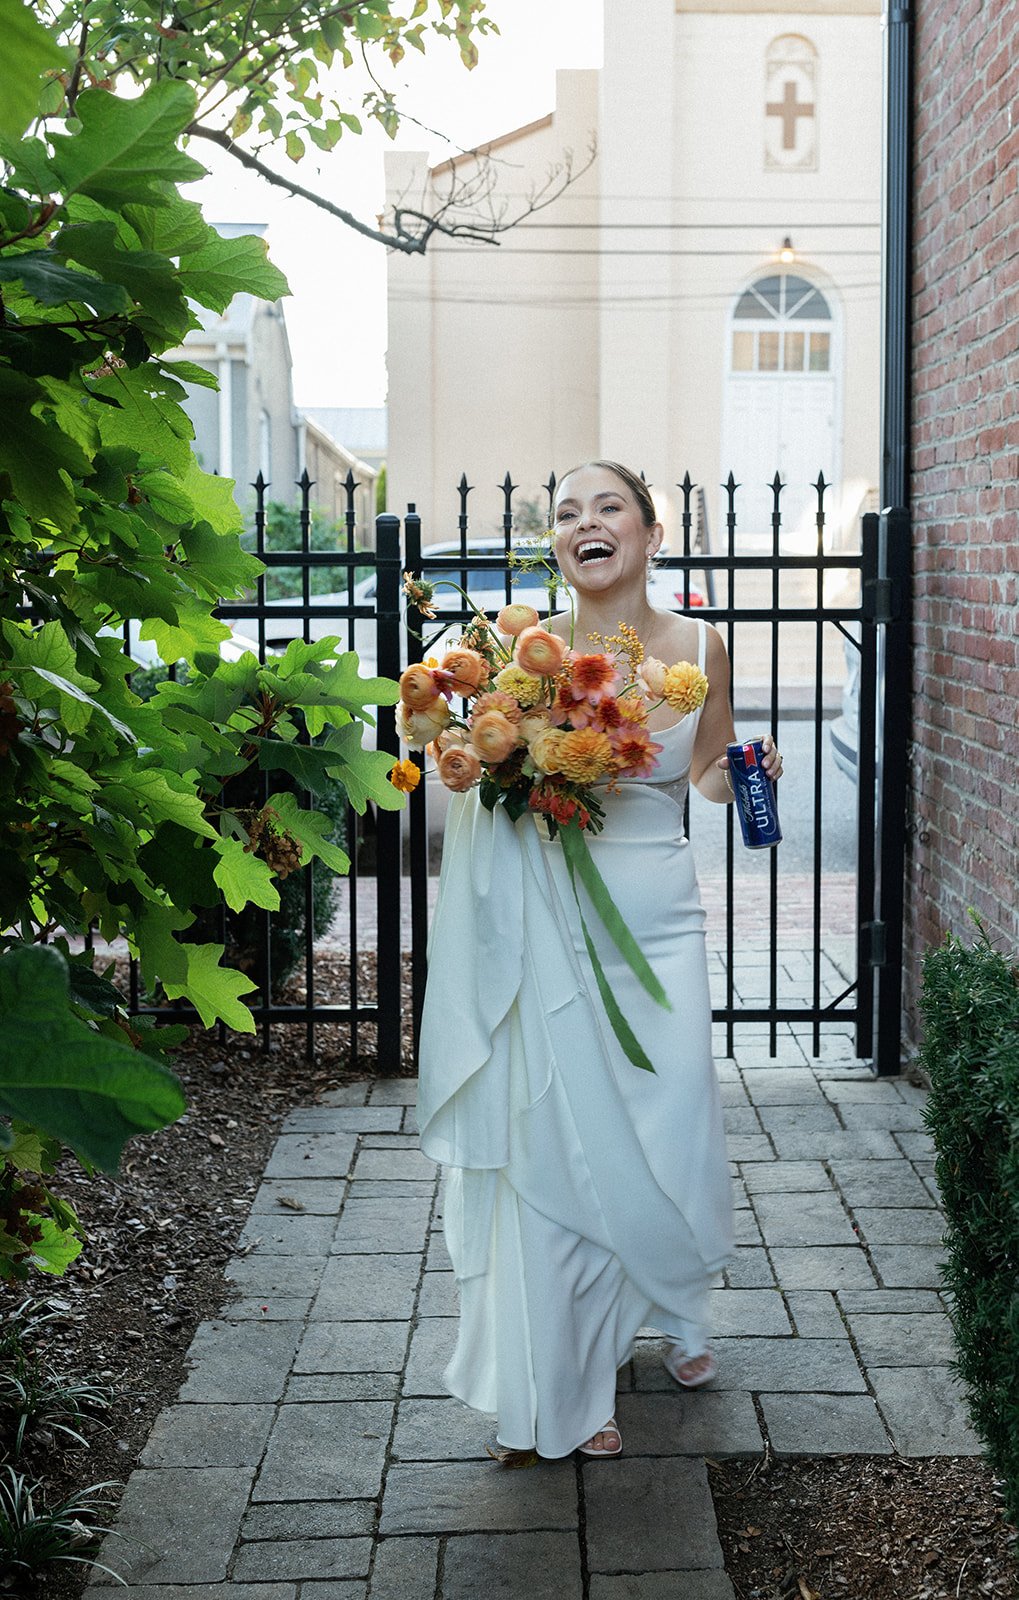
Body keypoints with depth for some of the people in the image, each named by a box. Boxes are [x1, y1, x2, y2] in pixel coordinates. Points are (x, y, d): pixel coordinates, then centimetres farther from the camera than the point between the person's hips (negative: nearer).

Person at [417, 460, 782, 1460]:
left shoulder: (699, 646, 2)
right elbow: (477, 769, 0)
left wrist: (745, 772, -5)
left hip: (659, 918, 3)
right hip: (553, 924, -2)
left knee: (674, 1140, 6)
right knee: (558, 1143, 2)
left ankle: (677, 1311, 40)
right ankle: (568, 1388, 21)